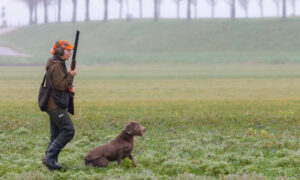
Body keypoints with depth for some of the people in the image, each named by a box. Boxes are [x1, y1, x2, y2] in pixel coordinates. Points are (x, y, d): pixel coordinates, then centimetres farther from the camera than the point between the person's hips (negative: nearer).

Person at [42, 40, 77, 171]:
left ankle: (51, 162, 12)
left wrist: (69, 89, 10)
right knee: (69, 130, -13)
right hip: (55, 105, -11)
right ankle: (50, 156, -14)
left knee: (56, 134, 11)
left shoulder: (58, 64, 18)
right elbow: (59, 85, -22)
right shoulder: (56, 66, -15)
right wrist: (70, 75, -13)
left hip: (55, 105, 11)